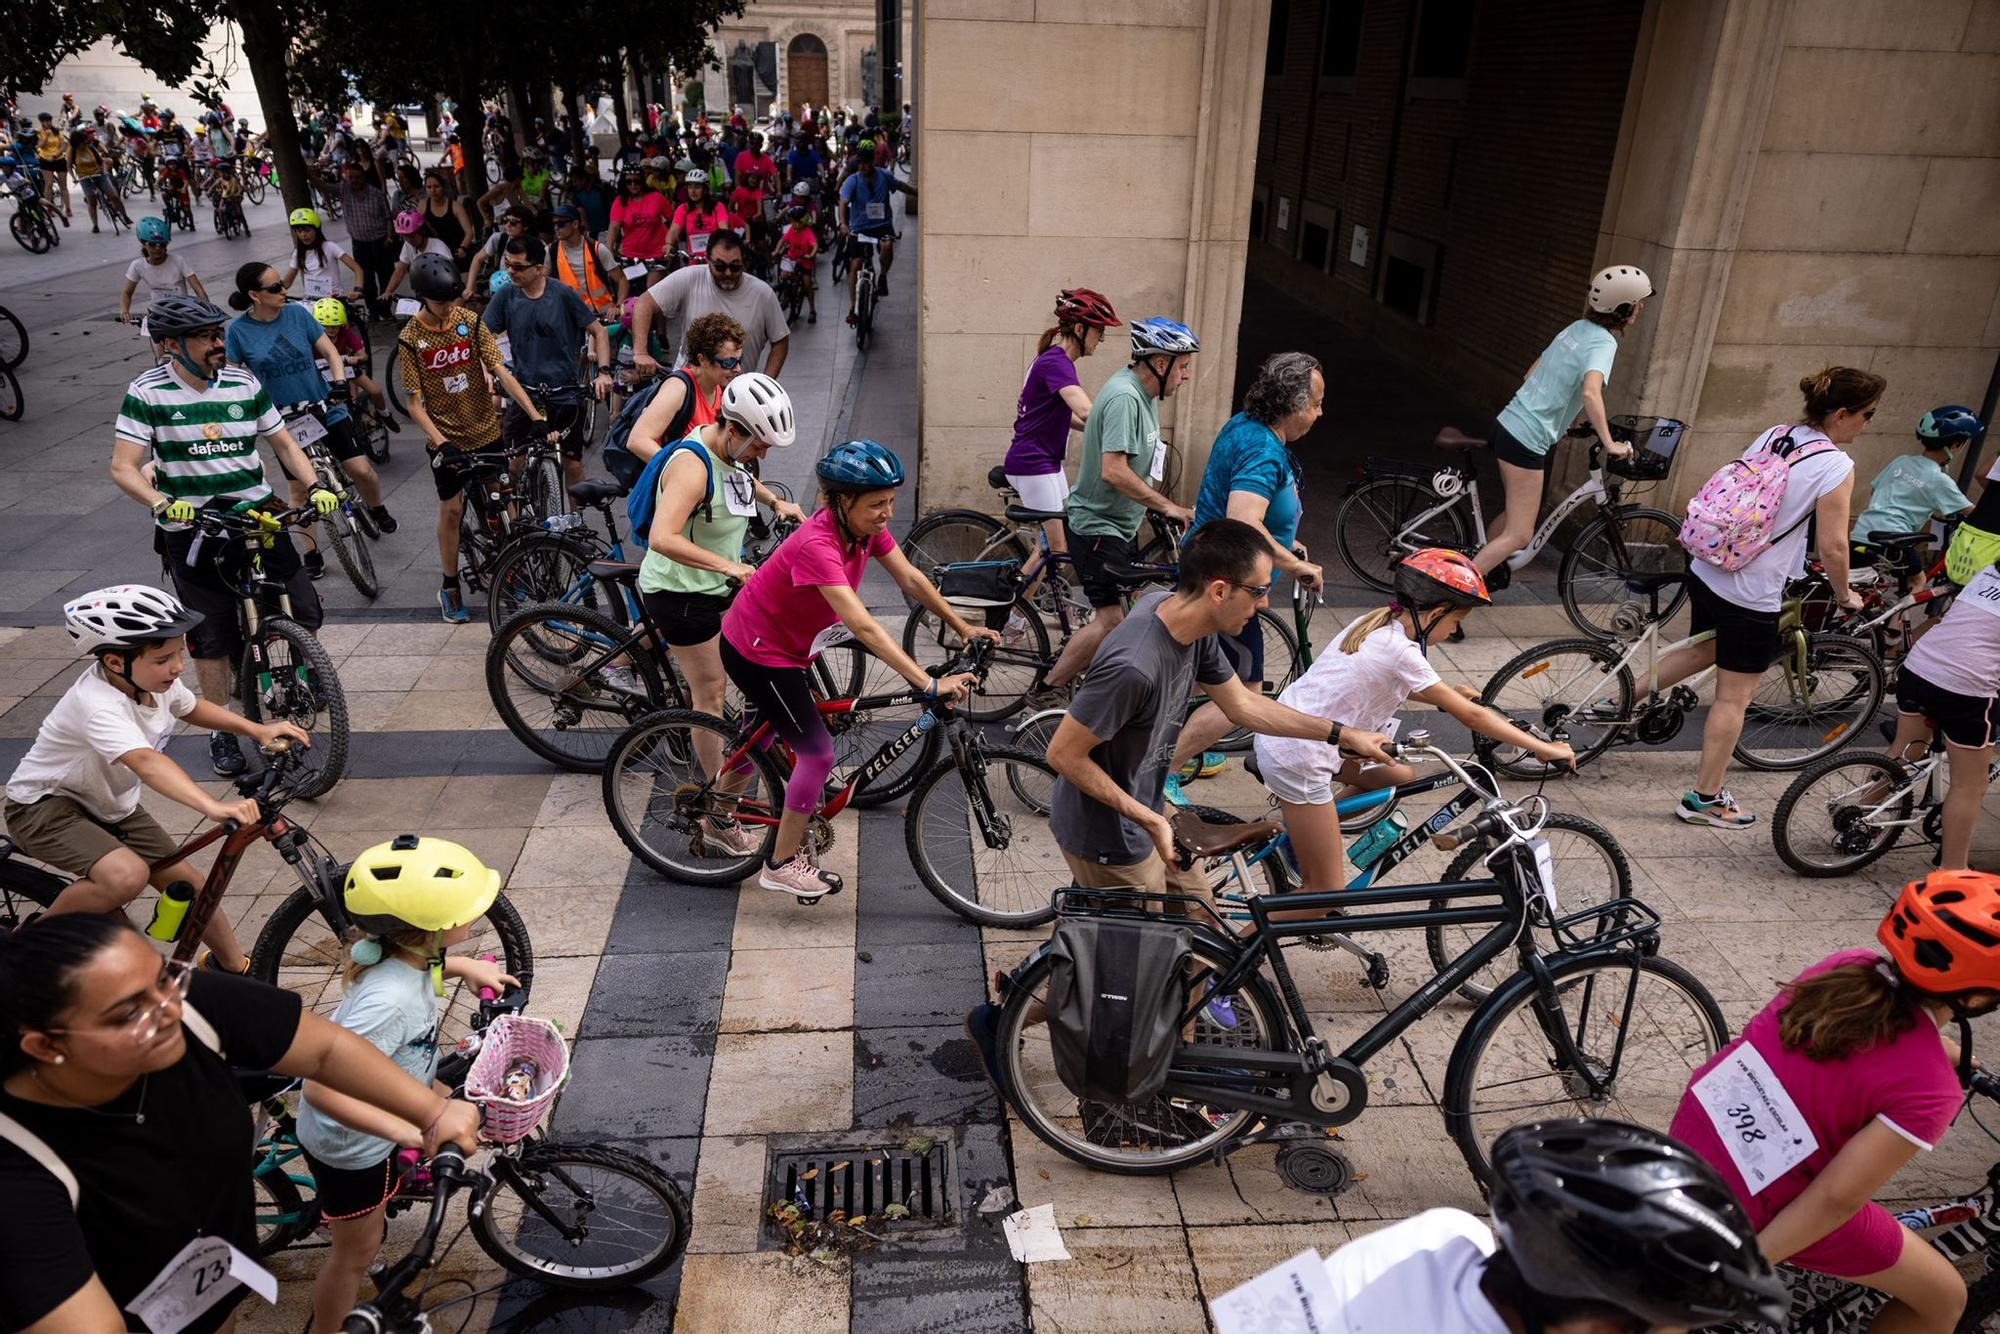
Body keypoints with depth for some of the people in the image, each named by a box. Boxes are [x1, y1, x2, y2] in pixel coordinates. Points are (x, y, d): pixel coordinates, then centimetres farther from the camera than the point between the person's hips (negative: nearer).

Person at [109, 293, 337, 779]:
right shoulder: (148, 393, -6)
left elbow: (284, 443, 9)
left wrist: (315, 487, -8)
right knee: (212, 636, 3)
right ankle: (222, 732, 19)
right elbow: (123, 467, -10)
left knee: (305, 613, -5)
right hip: (190, 528, -2)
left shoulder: (244, 384, 2)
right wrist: (162, 503, -28)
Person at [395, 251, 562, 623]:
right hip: (446, 438, -2)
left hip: (486, 430, 2)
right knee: (451, 510, 4)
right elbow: (415, 403, -12)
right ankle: (449, 588, 18)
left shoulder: (471, 322, -5)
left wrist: (537, 417, -22)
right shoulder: (410, 339, -11)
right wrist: (442, 443, -27)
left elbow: (501, 372, -11)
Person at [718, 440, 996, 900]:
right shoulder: (816, 544, -37)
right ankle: (782, 864, 11)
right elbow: (864, 627, -45)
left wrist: (963, 628, -5)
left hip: (780, 643, 9)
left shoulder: (867, 526, -13)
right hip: (756, 652, -9)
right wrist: (930, 685, -48)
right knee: (818, 752, -6)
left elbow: (910, 579, -2)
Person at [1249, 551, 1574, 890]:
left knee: (1400, 777, 20)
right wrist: (1543, 748, -6)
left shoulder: (1376, 623, 6)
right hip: (1299, 757, -9)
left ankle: (1300, 833, 22)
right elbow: (1471, 715, -14)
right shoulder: (1401, 652, -19)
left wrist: (1448, 693, 19)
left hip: (1287, 732, 9)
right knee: (1328, 892, -2)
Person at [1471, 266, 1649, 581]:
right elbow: (1591, 393, -32)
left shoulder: (1578, 328, 11)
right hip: (1526, 441, -9)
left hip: (1508, 424, 9)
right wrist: (1609, 443, -24)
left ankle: (1479, 567, 33)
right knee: (1519, 535, -3)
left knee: (1520, 514, 25)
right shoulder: (1604, 343, -13)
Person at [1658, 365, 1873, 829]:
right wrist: (1845, 595, 5)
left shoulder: (1772, 435, 5)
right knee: (1734, 697, 6)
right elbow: (1833, 547, -13)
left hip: (1706, 569, 7)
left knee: (1701, 650, 32)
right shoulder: (1836, 465, -14)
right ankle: (1705, 798, 16)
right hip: (1751, 595, -7)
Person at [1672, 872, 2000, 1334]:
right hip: (1754, 1208, -6)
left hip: (1695, 1128, 7)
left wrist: (1951, 1054, 36)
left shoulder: (1849, 966, -5)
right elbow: (1835, 1197, -23)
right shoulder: (1930, 1090, -22)